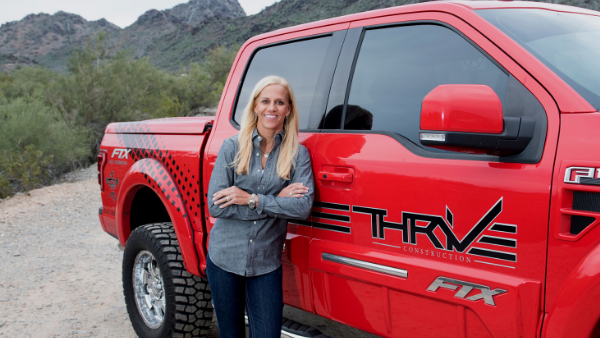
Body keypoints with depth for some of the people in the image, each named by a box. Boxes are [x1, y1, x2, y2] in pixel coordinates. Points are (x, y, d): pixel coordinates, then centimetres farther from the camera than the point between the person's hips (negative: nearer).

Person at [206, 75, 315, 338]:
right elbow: (215, 206, -11)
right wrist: (277, 200, -14)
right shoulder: (232, 147, -3)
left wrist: (252, 199, -19)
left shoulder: (298, 154, -1)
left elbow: (303, 207, -13)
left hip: (266, 262, 0)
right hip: (224, 257, 0)